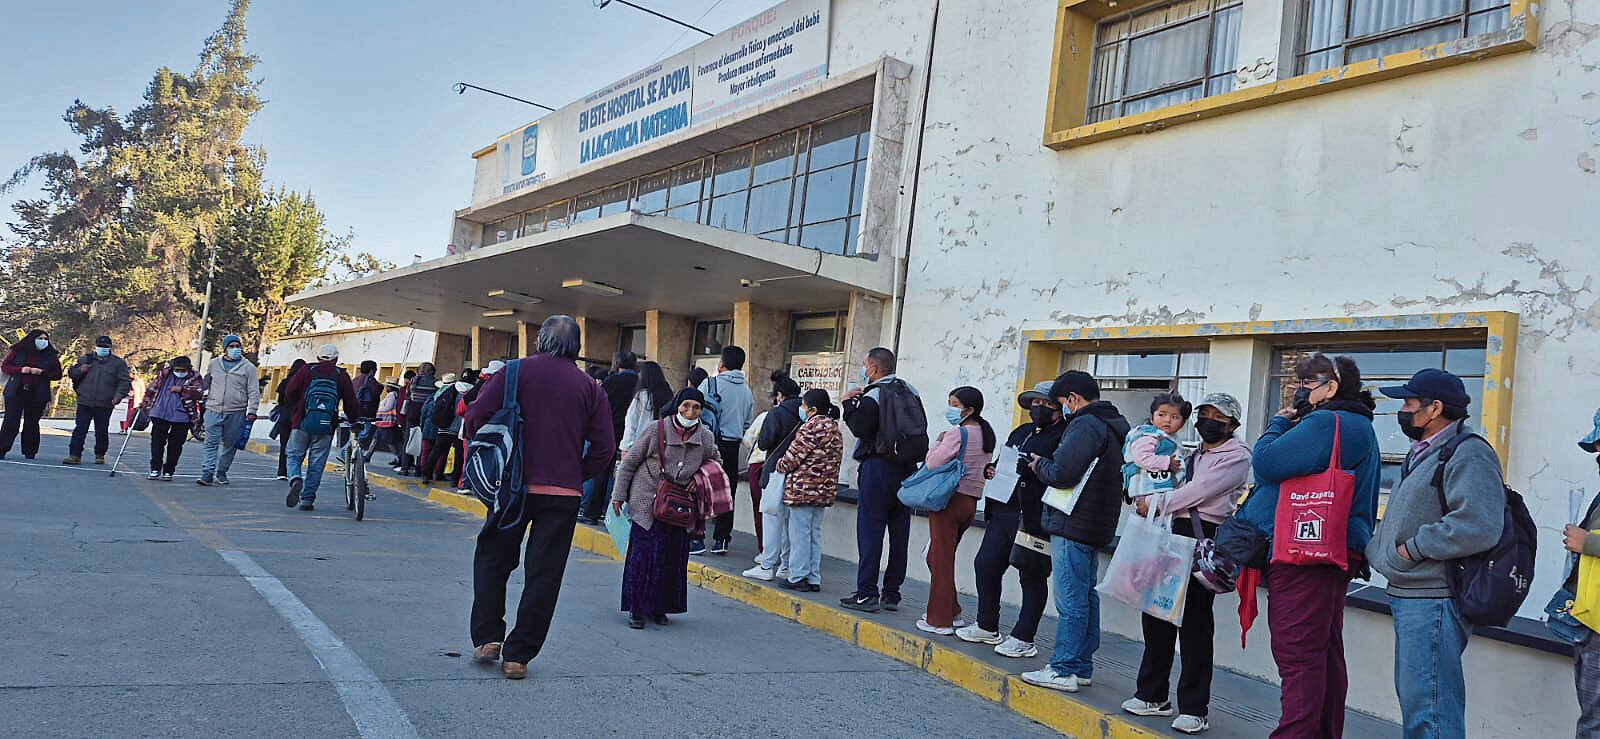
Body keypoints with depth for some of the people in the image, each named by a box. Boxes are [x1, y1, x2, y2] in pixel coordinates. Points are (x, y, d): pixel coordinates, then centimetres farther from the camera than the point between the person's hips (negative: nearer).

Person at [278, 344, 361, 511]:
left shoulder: (307, 370, 5)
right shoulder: (342, 375, 6)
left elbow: (289, 393, 0)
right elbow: (351, 402, 4)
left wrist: (295, 412, 15)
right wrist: (354, 420, 20)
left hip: (302, 423, 0)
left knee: (294, 456, 13)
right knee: (316, 463, 6)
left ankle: (295, 480, -16)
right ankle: (307, 500, 6)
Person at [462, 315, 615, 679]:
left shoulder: (515, 372, -1)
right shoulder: (590, 388, 5)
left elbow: (473, 421, -8)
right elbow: (604, 448, 0)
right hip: (564, 493, 1)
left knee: (492, 559, 19)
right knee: (544, 574, 6)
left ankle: (487, 637, 14)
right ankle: (517, 655, 8)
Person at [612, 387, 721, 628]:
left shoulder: (706, 437, 1)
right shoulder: (656, 430, -9)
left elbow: (715, 461, 21)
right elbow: (629, 462, -1)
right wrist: (619, 494, 0)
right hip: (647, 501, -3)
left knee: (673, 558, 5)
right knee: (643, 555, -4)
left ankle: (659, 608, 21)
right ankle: (636, 609, 7)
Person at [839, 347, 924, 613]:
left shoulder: (873, 396, -10)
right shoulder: (911, 391, 11)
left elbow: (860, 429, -14)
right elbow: (921, 428, 12)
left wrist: (849, 404, -1)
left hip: (878, 467, -7)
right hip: (907, 468, 7)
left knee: (870, 530, -3)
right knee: (899, 531, 9)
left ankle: (866, 593, -2)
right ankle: (892, 593, 15)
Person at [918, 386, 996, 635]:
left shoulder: (957, 434, -13)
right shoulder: (986, 435, 12)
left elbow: (932, 463, -16)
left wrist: (939, 442, 0)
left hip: (950, 499, -8)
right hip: (971, 501, 8)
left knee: (940, 559, 0)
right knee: (943, 558, 18)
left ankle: (939, 621, 4)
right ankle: (953, 614, 21)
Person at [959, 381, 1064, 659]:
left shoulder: (1063, 437, -8)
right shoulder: (1021, 432, 19)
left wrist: (1034, 467, -26)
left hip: (1034, 518, -8)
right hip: (1003, 511, 8)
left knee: (1032, 578, 2)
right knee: (985, 565, 10)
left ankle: (1023, 639, 11)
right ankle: (987, 627, 25)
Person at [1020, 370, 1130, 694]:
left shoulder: (1085, 425, -15)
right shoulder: (1115, 427, 17)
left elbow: (1062, 473, -24)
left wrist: (1039, 464, -2)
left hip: (1072, 525, -10)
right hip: (1096, 528, 10)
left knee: (1070, 600, -6)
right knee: (1087, 597, 14)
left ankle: (1063, 670, -2)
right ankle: (1082, 668, 21)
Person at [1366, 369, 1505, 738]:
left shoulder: (1468, 454, -14)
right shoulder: (1423, 452, 19)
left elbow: (1478, 527, -28)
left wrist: (1413, 549, -19)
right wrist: (1378, 549, 14)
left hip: (1433, 600, -11)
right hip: (1410, 596, 11)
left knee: (1428, 708, -9)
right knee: (1412, 697, 19)